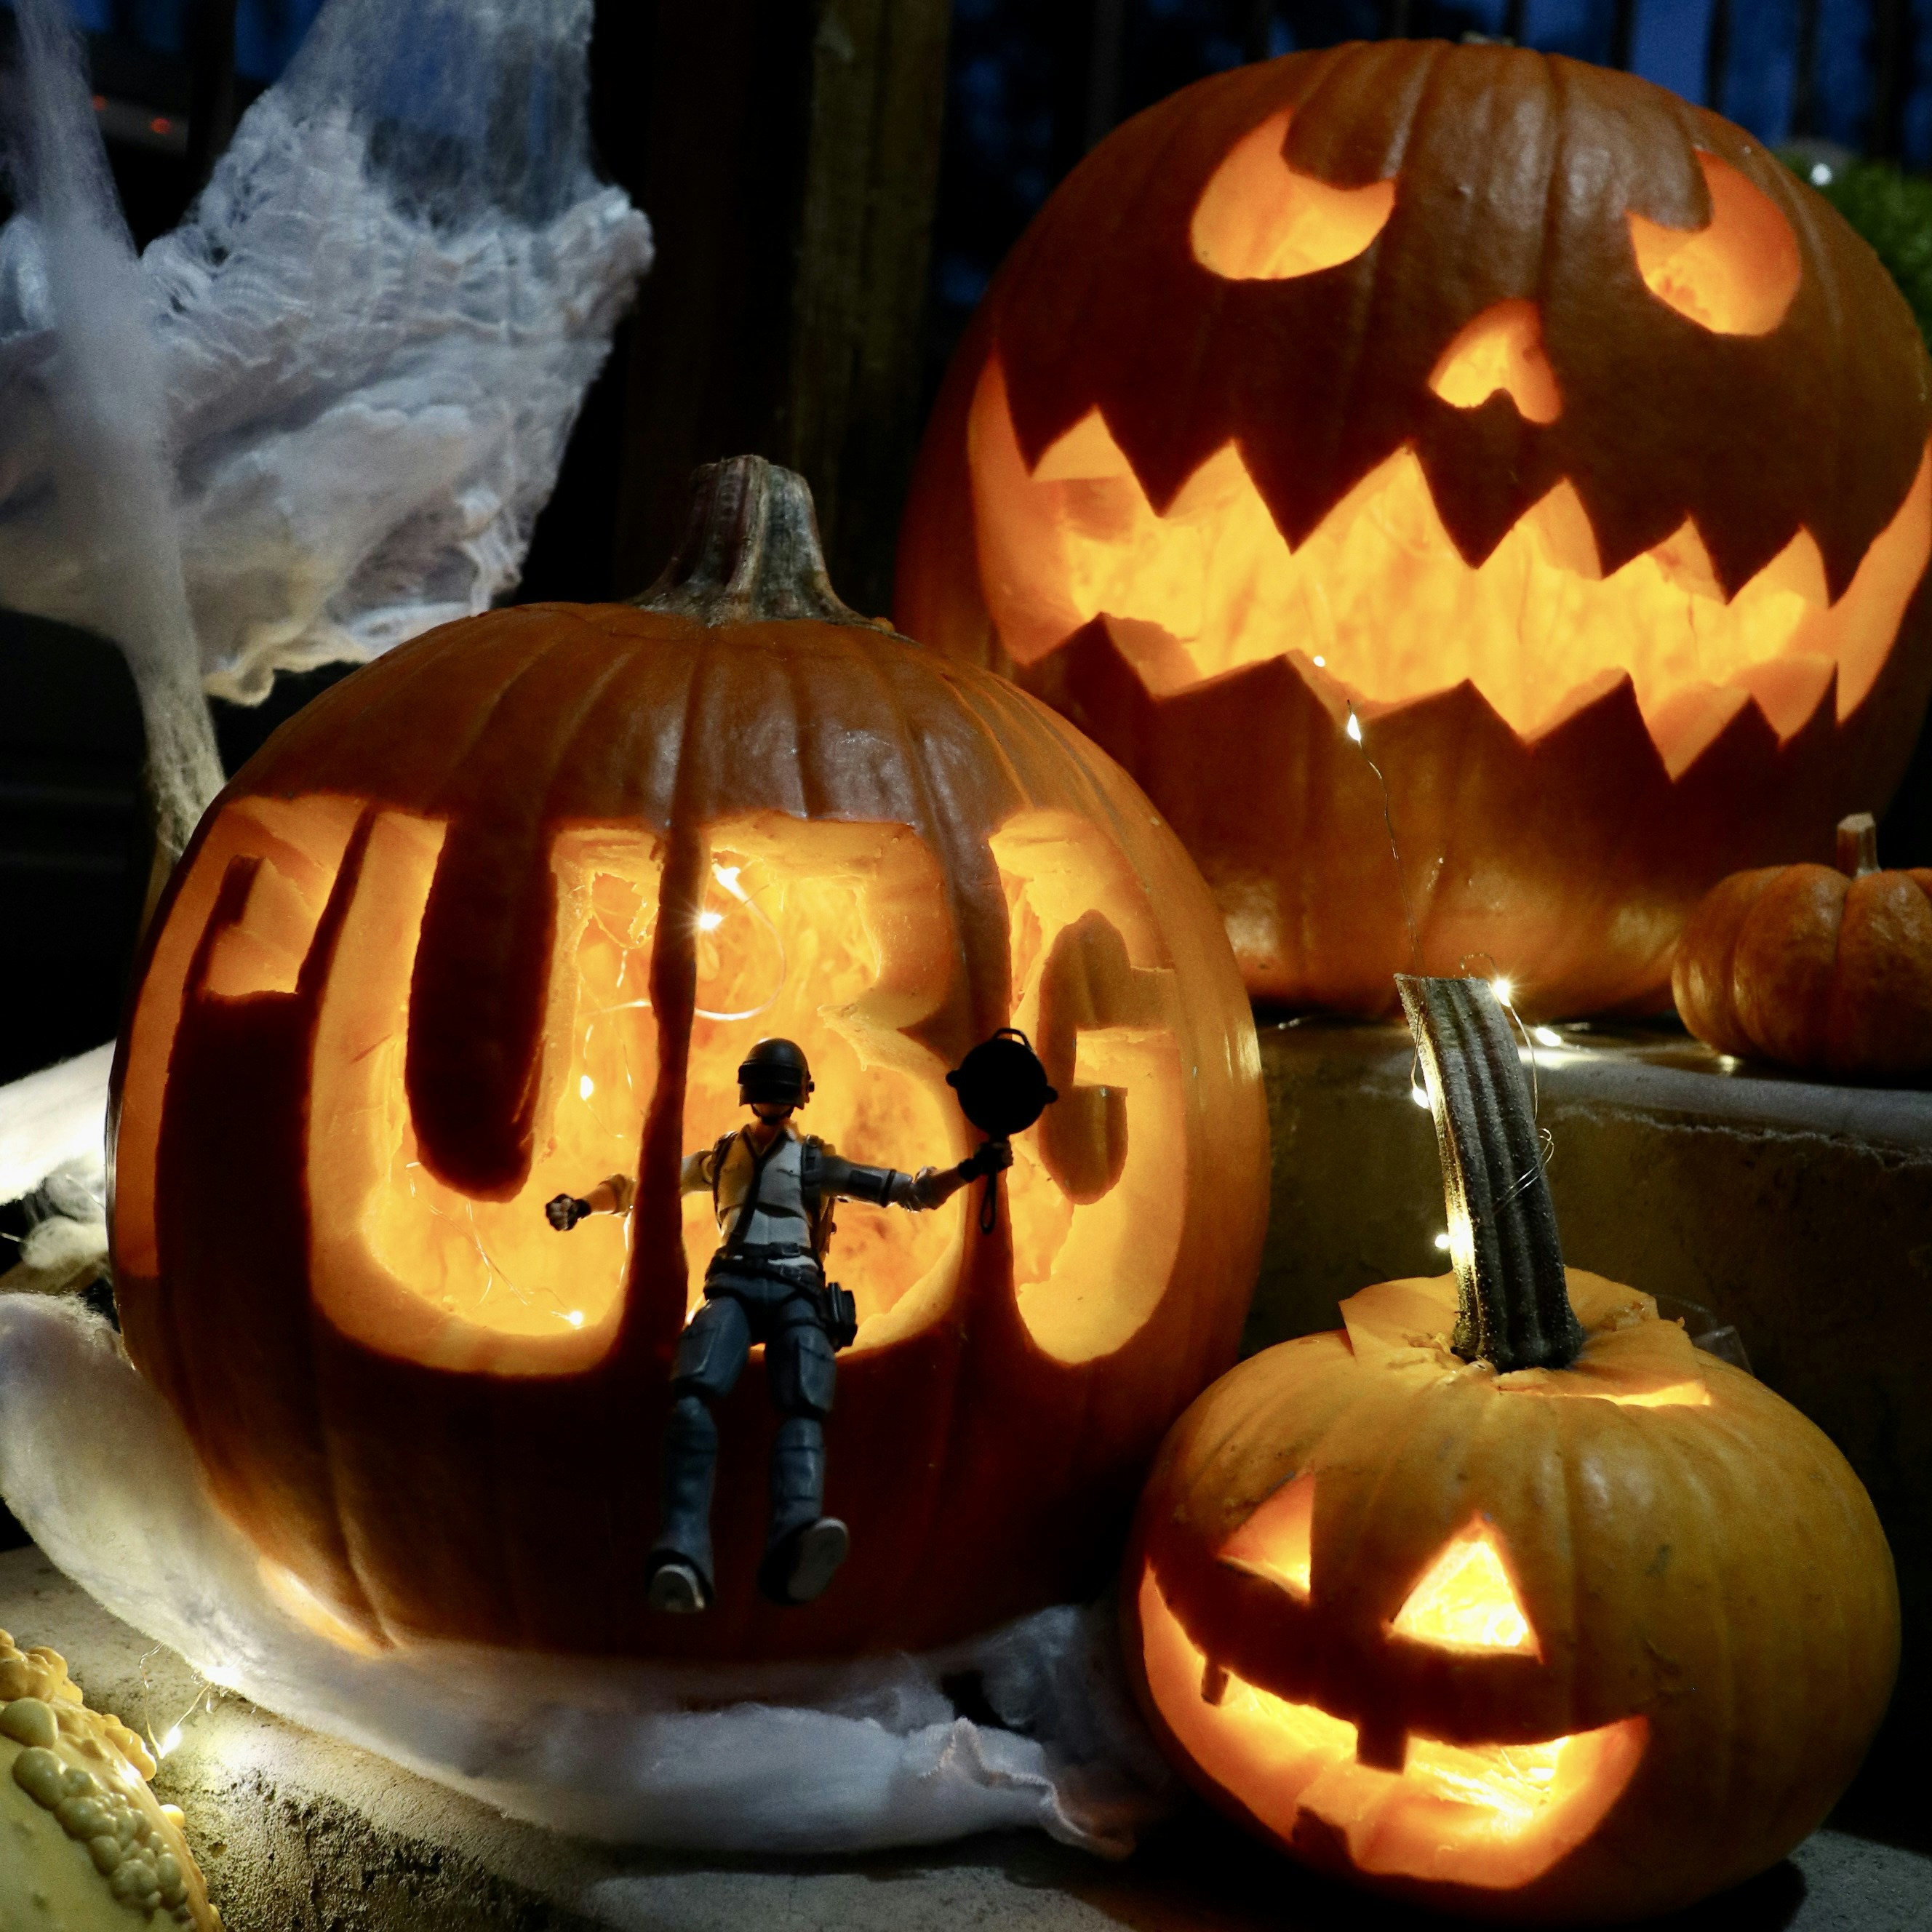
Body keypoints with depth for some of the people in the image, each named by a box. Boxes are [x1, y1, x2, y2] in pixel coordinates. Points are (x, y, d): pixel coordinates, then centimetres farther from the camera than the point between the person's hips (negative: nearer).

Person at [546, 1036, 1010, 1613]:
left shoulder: (816, 1163, 20)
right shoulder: (720, 1158, 26)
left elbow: (914, 1191, 16)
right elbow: (638, 1184, 27)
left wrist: (970, 1169, -1)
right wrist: (582, 1204, 7)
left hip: (796, 1292, 0)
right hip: (733, 1288, 1)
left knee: (804, 1408, -33)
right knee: (692, 1395, -33)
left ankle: (795, 1540, -62)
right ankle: (682, 1559, -51)